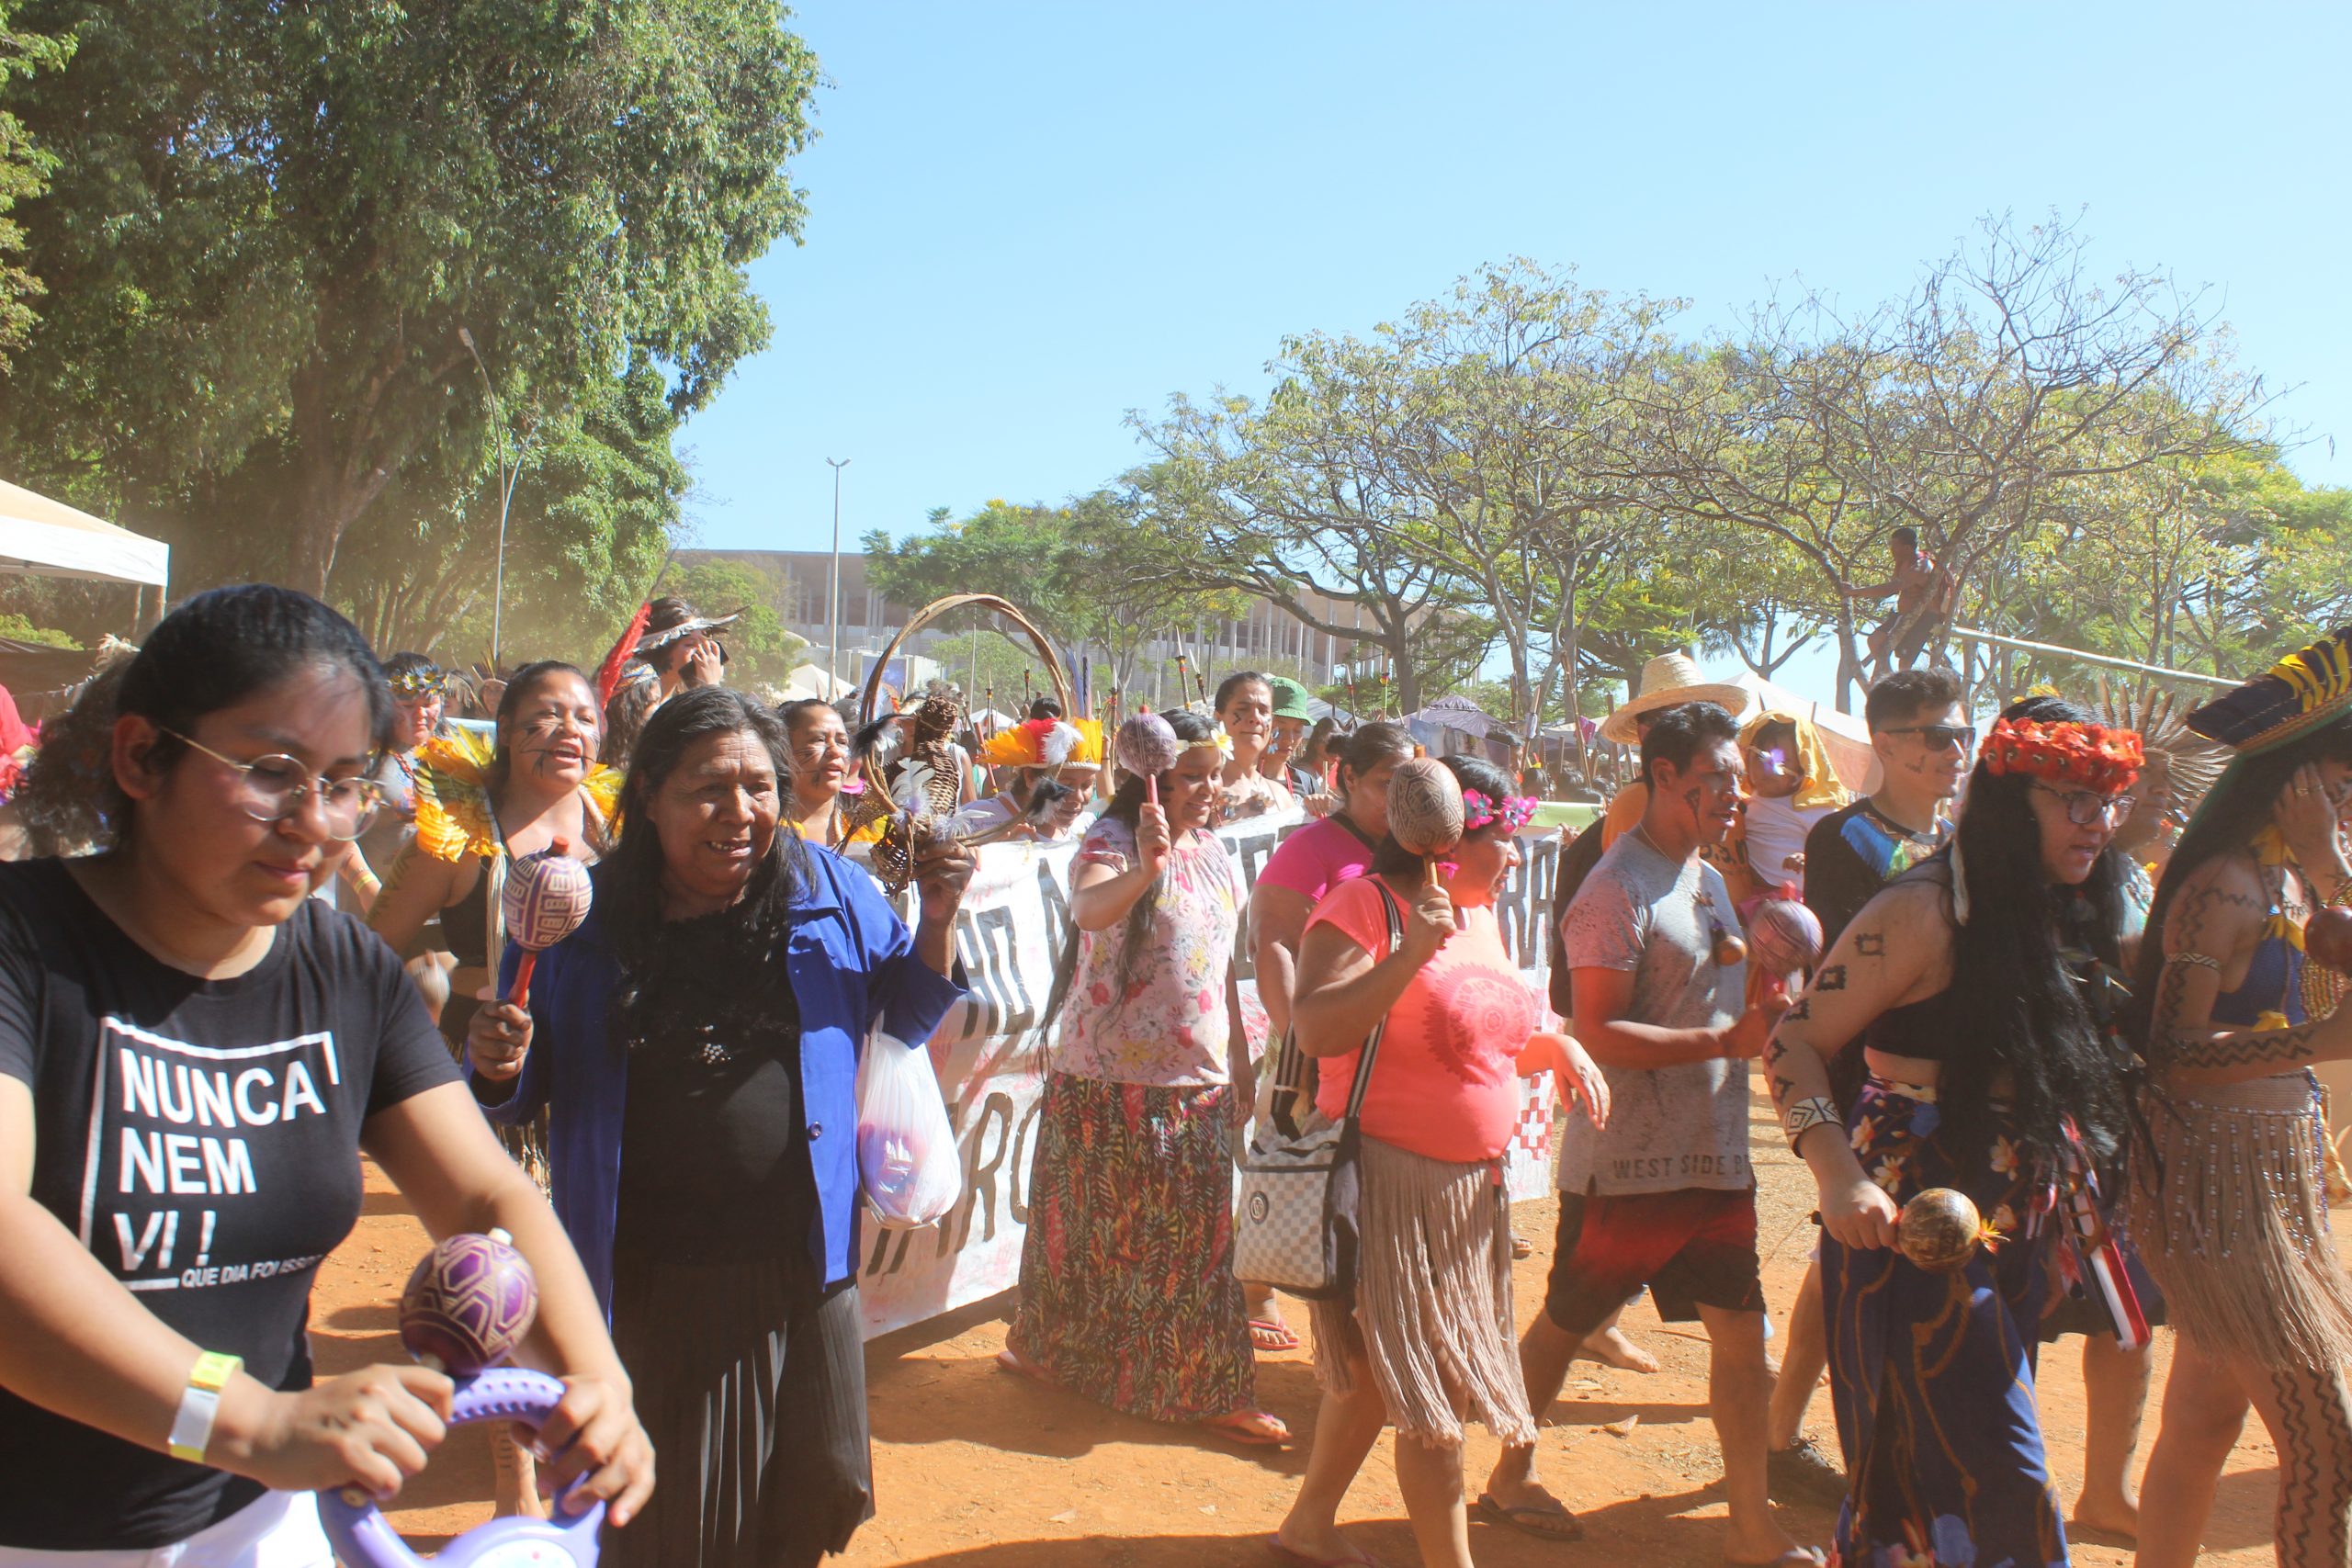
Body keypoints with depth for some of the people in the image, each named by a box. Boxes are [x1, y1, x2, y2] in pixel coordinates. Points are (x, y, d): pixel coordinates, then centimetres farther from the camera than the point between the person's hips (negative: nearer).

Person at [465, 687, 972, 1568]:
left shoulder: (831, 893, -2)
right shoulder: (579, 913, -5)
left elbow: (906, 1020, 9)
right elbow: (527, 1096, 4)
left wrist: (936, 922, -8)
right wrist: (497, 1067, -18)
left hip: (797, 1273, 2)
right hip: (641, 1287, -1)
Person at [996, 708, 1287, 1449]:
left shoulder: (1215, 855, 8)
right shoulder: (1111, 842, -11)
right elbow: (1088, 910, -35)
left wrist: (1241, 1068, 17)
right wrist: (1145, 867, -53)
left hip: (1199, 1082, 5)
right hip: (1111, 1082, -5)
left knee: (1198, 1237, 9)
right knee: (1094, 1229, 10)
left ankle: (1212, 1394, 20)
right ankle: (1042, 1344, 33)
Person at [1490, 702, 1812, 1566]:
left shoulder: (1709, 880, 13)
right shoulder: (1619, 889, -16)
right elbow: (1599, 1034, -22)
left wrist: (1766, 1015, 5)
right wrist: (1724, 1042, -23)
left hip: (1715, 1155, 8)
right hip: (1627, 1162, -8)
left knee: (1741, 1328, 7)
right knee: (1563, 1324, 9)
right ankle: (1512, 1471, 29)